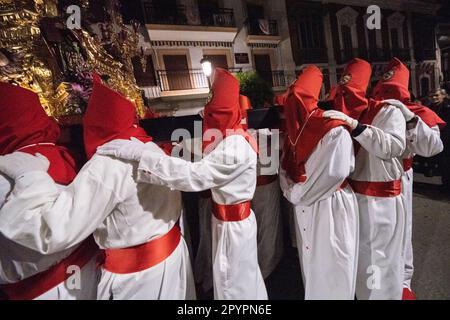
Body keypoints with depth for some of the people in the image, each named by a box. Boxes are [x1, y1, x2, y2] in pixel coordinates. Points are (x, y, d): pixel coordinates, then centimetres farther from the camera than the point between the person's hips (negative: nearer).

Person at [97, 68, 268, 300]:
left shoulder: (235, 147, -29)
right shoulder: (232, 138, 4)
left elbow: (194, 175, -37)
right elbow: (205, 169, 5)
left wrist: (141, 153, -36)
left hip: (232, 225, -8)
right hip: (230, 218, 8)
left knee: (233, 283, 16)